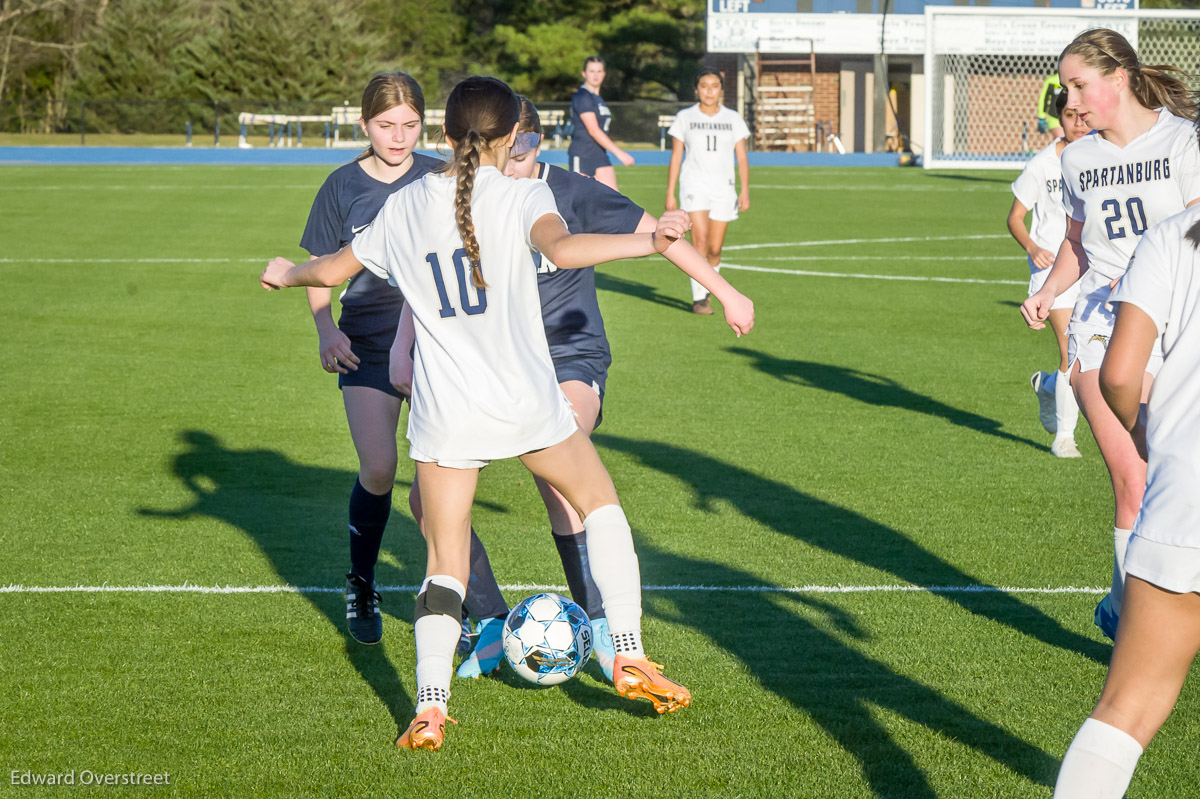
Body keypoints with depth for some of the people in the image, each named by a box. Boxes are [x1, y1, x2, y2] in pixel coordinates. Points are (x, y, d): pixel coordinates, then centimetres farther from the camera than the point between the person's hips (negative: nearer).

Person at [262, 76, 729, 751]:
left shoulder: (407, 206, 7)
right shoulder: (521, 196, -5)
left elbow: (333, 270, 17)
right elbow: (562, 249, -26)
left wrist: (287, 275, 37)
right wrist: (649, 244, -23)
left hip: (443, 416, 2)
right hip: (528, 403, -2)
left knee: (445, 566, 8)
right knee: (600, 501, 21)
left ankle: (430, 708, -10)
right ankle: (631, 659, 14)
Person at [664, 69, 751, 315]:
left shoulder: (733, 119, 7)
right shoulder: (684, 118, 5)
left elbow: (742, 159, 5)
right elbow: (675, 157, 6)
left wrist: (745, 190, -6)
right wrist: (670, 193, 2)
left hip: (723, 189, 2)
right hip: (694, 187, -2)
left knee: (715, 249, 3)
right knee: (700, 242, -18)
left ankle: (706, 289, 27)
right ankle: (698, 298, -14)